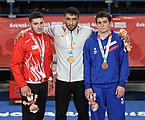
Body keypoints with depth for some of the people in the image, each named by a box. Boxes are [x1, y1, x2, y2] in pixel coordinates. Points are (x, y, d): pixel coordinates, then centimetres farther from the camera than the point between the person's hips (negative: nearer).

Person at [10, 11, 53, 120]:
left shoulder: (47, 38, 5)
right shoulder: (23, 41, -13)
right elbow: (15, 64, -12)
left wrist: (50, 78, 12)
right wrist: (22, 85, -16)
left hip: (44, 84, 6)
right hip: (29, 85, -6)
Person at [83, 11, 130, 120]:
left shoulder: (119, 40, 1)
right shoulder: (90, 42, 4)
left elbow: (124, 63, 0)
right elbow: (86, 65, 5)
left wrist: (122, 83, -7)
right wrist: (87, 86, -1)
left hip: (114, 86, -1)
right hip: (96, 86, 1)